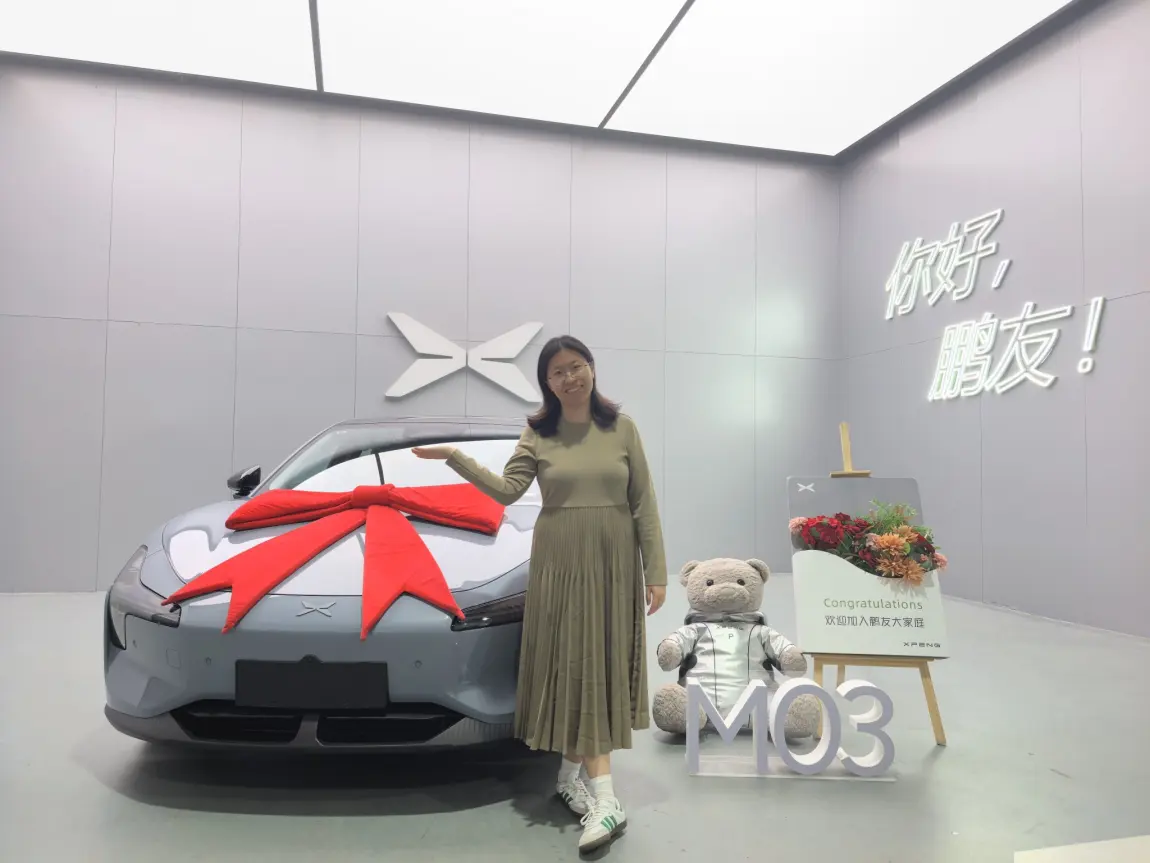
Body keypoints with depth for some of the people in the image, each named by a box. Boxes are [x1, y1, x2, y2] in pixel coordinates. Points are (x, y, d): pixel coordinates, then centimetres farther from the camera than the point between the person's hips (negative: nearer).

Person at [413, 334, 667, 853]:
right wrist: (454, 457, -17)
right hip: (561, 562, -1)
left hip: (614, 562, 1)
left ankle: (571, 772, 24)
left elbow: (644, 503, 1)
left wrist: (656, 571, -2)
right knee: (576, 666, -2)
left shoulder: (621, 427, 2)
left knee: (604, 666, 6)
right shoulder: (538, 433, 2)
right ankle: (604, 797, 4)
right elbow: (507, 491, -8)